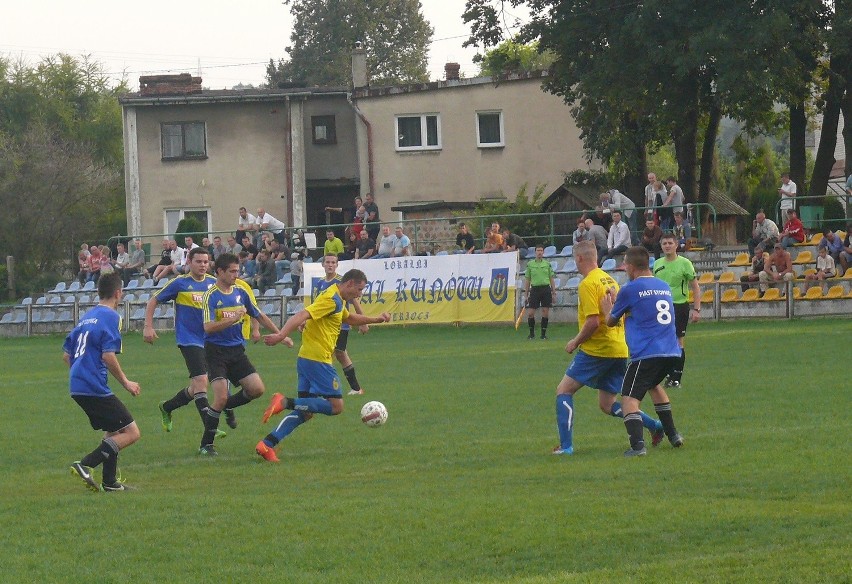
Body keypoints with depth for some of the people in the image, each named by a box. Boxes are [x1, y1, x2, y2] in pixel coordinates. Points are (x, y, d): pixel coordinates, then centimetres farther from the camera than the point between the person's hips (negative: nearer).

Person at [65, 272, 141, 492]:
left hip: (77, 387, 9)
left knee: (114, 431, 22)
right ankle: (85, 465, -18)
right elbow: (108, 356, -17)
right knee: (131, 432, -7)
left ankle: (109, 482, 19)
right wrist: (125, 382, -6)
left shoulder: (87, 317, 18)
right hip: (95, 388, -9)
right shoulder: (111, 317, -8)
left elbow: (66, 354, 21)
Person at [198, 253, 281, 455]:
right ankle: (206, 445, -5)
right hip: (216, 351, -6)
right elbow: (208, 327, -25)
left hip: (237, 350, 6)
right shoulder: (211, 296, -13)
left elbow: (259, 316, 18)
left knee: (257, 389, -4)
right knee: (221, 397, -16)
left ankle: (226, 406, 22)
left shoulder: (240, 293, 6)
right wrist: (233, 318, -33)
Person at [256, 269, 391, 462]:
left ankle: (267, 444, 0)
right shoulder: (330, 299, -13)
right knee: (336, 406, -8)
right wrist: (281, 336, -38)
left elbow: (349, 318, 42)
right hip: (317, 360, -10)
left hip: (306, 359, 10)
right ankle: (285, 402, -17)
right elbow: (302, 315, -26)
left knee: (305, 412, 9)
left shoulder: (338, 301, 19)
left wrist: (376, 319, 36)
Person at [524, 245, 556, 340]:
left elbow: (552, 279, 8)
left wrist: (554, 293, 3)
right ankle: (532, 333, 11)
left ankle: (543, 334, 8)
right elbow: (528, 280, 9)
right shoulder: (530, 264, 6)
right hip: (534, 288, 0)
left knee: (545, 312, -1)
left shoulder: (547, 264, 6)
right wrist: (526, 294, 5)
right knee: (530, 313, -6)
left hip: (546, 289, 0)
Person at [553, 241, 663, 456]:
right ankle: (654, 425, 2)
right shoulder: (609, 280, 15)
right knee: (607, 405, 15)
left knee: (564, 390, 1)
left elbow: (593, 321, -20)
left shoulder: (588, 284, -13)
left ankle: (566, 445, -7)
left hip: (596, 349, -8)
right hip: (620, 349, 8)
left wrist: (576, 342, -6)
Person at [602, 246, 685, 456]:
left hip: (646, 353, -7)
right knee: (654, 384, 33)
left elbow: (611, 321, 10)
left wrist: (608, 309, 33)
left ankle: (637, 444, -25)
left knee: (629, 397, -6)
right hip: (672, 352, 7)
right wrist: (617, 302, 38)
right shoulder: (665, 287, 16)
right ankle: (672, 434, 33)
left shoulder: (630, 290, -3)